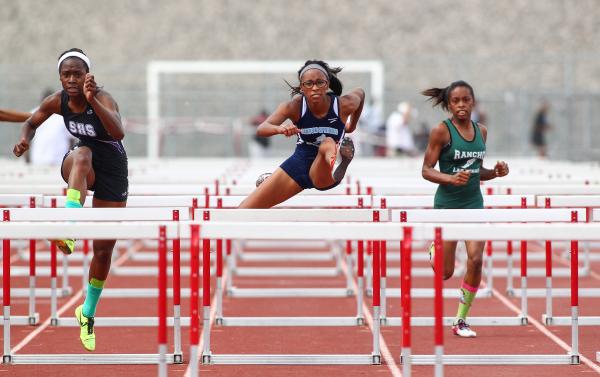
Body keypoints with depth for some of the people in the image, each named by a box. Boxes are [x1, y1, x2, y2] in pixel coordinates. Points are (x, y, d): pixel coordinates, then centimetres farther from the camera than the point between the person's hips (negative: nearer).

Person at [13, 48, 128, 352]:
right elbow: (32, 123, 8)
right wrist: (25, 140, -15)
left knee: (104, 249, 5)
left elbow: (119, 132, -43)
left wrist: (92, 101, -54)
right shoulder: (57, 101, -12)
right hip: (78, 167, 1)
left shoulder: (103, 98, -24)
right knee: (81, 154, -39)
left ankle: (88, 313, 27)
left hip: (112, 171, -1)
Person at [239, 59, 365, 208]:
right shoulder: (294, 106, -19)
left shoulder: (343, 105, -18)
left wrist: (352, 125, 19)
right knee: (245, 209, 1)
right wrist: (280, 128, -54)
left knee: (328, 144, -38)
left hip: (324, 174, -3)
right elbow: (261, 129, -32)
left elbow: (360, 92, 7)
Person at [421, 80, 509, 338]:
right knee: (446, 272, -2)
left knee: (476, 259, -13)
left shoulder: (481, 131, 7)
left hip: (474, 203, 4)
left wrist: (495, 172, -2)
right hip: (447, 204, -4)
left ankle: (461, 320, 2)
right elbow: (426, 170, -9)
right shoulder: (441, 131, -9)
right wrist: (451, 178, -26)